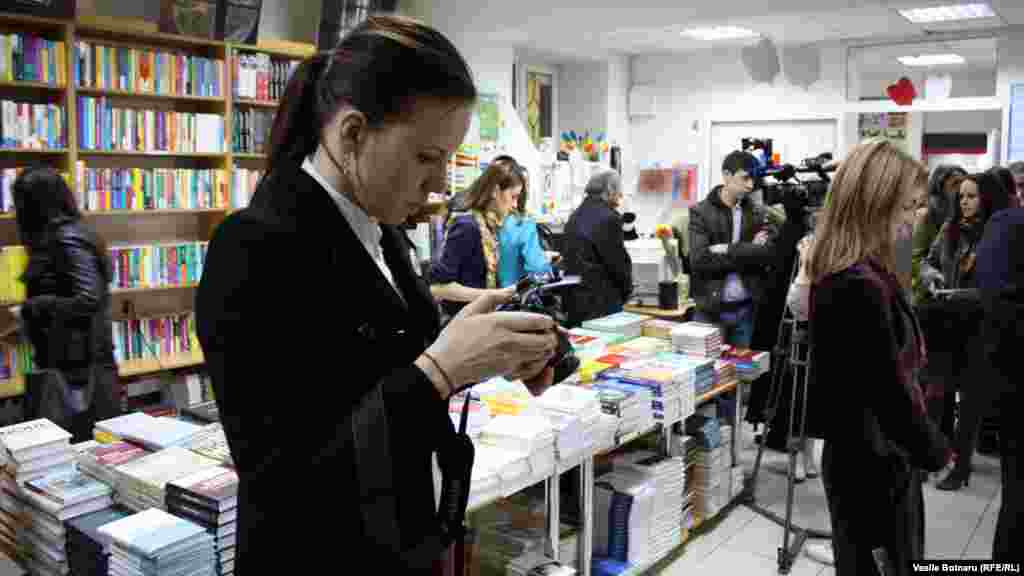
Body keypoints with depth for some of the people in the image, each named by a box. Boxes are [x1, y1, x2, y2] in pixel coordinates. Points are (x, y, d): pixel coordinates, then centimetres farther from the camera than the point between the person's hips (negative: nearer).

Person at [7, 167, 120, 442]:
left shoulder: (67, 239, -16)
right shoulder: (62, 236, 12)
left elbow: (89, 300, -24)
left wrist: (33, 307, -13)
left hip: (79, 365, -9)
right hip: (78, 359, 9)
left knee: (83, 444, -2)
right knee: (100, 442, 14)